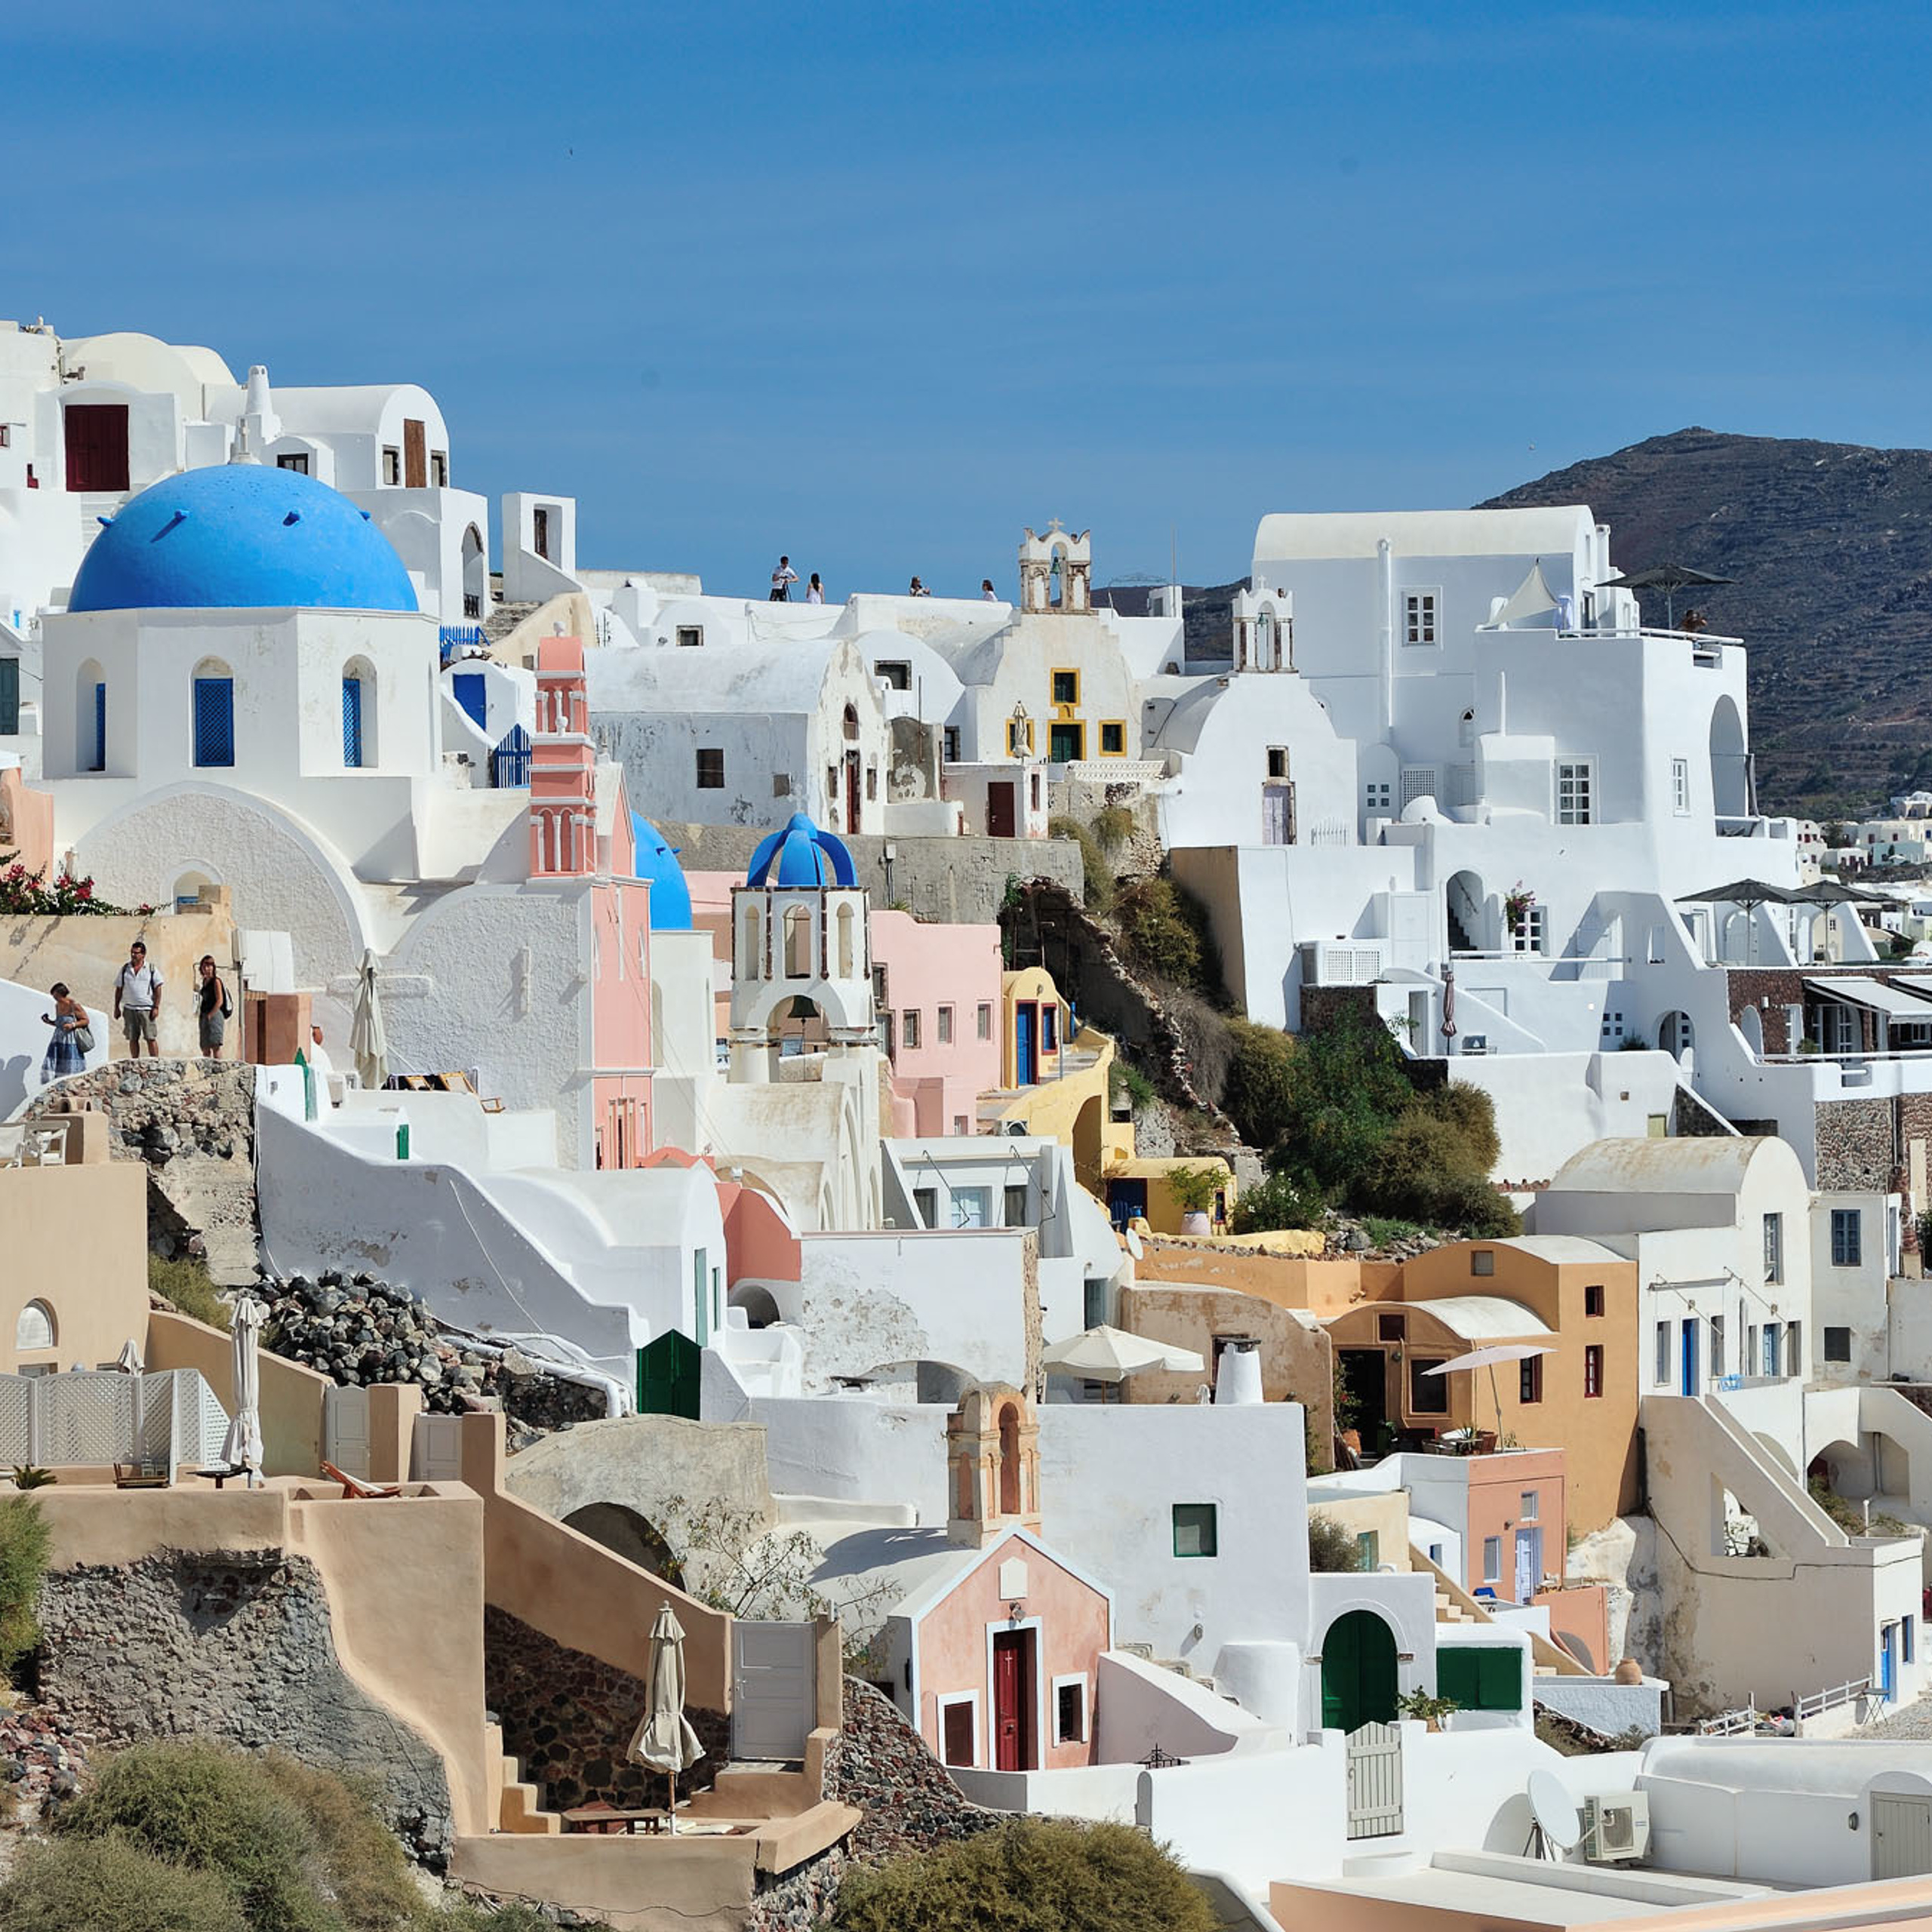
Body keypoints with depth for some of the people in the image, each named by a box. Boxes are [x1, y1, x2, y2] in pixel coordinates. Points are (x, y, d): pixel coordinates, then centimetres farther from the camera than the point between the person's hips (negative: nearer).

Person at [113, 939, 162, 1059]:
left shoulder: (151, 969, 3)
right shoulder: (125, 969, 10)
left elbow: (157, 989, 2)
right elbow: (119, 989, 14)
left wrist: (156, 1007, -7)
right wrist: (117, 1007, 9)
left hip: (146, 1009, -3)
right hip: (129, 1009, 3)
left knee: (150, 1038, -6)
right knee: (133, 1039, 4)